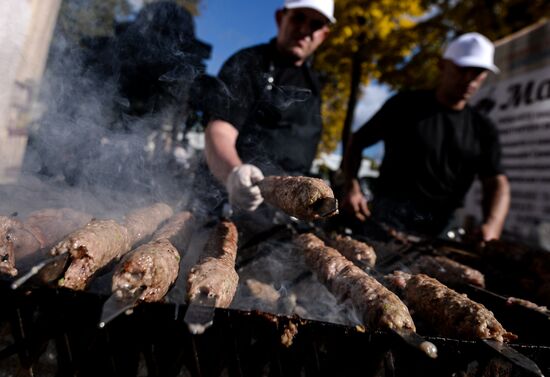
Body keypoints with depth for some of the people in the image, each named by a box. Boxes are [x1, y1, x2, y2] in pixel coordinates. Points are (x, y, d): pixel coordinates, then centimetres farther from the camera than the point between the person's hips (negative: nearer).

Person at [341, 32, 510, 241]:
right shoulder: (405, 105, 2)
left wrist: (491, 226, -18)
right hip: (388, 218, -3)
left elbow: (497, 182, 3)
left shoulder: (483, 129, 11)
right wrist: (352, 186, -11)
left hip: (441, 228, 4)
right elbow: (357, 141, 4)